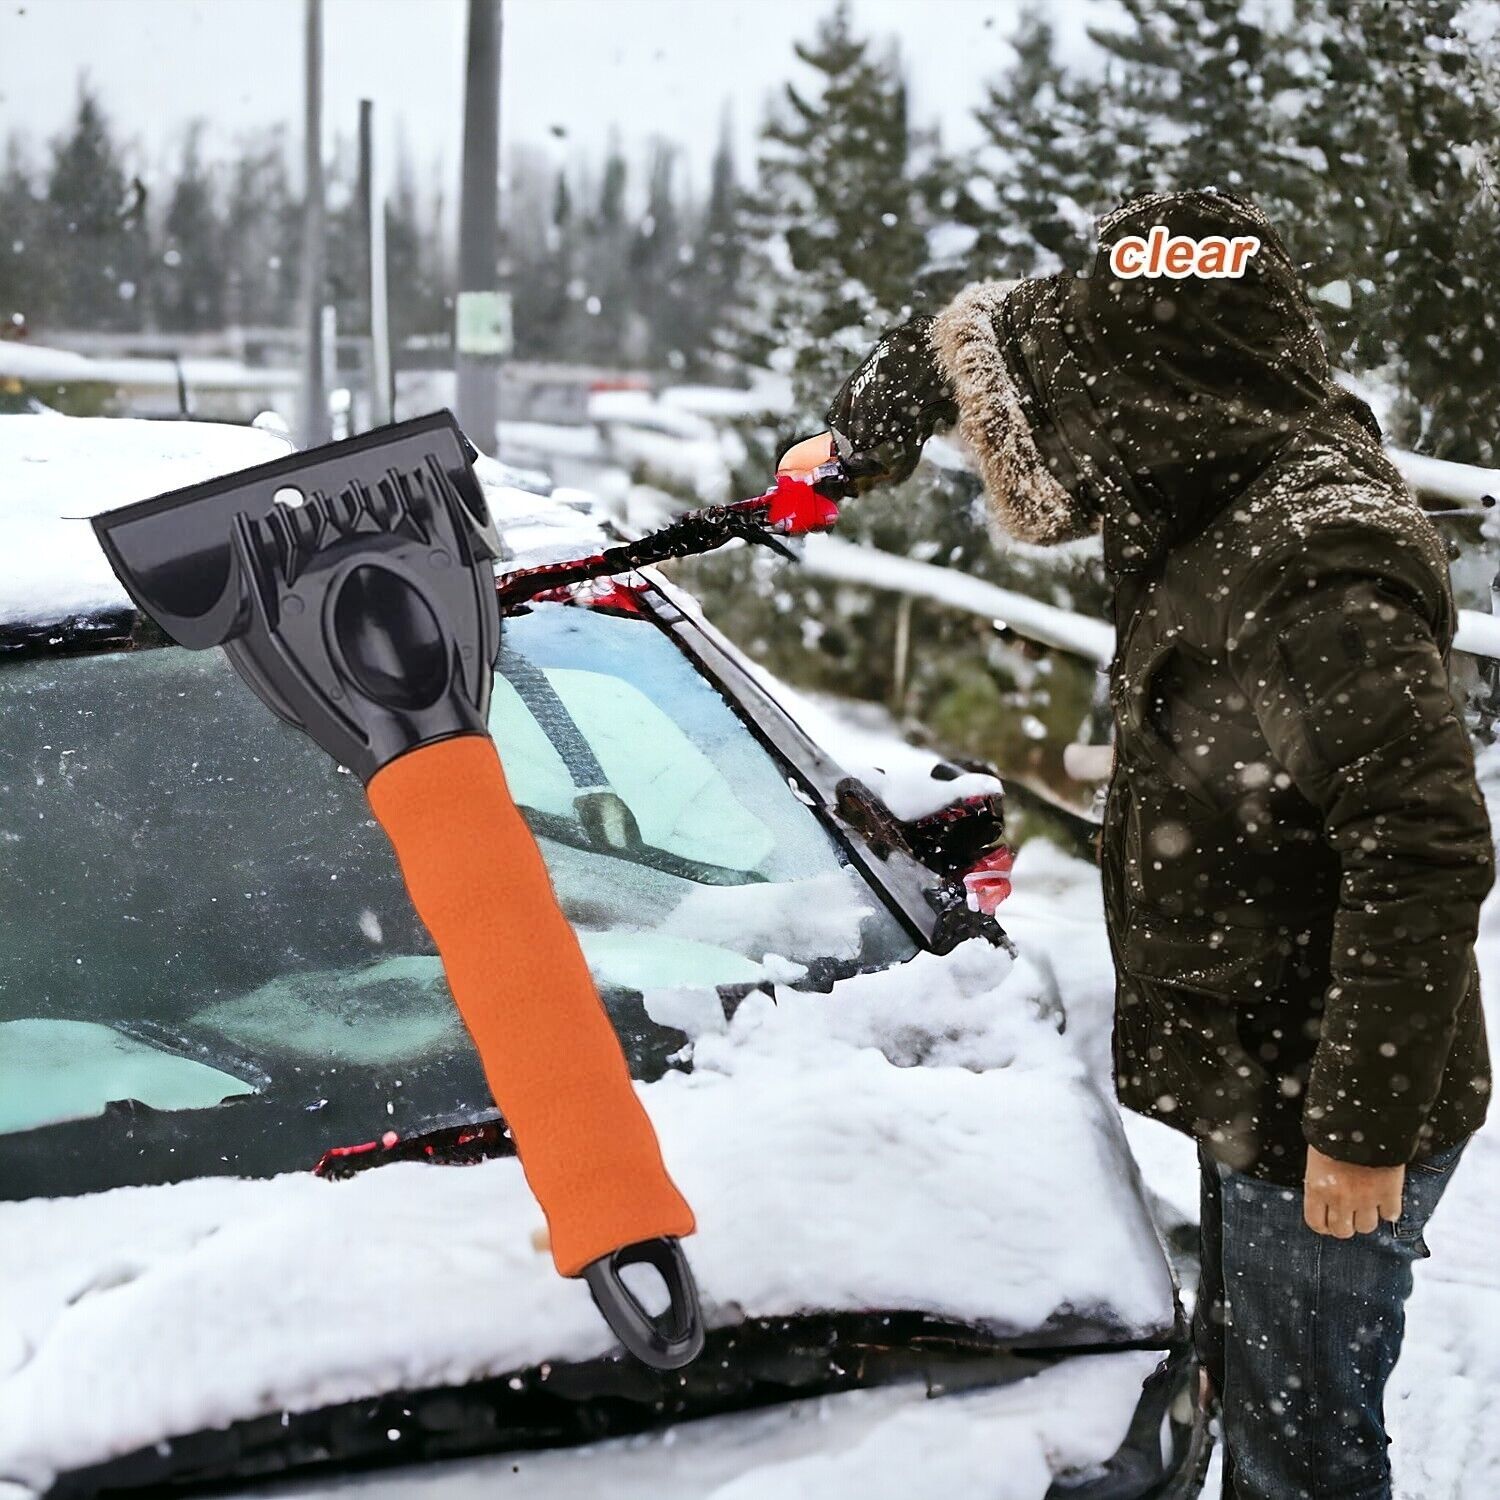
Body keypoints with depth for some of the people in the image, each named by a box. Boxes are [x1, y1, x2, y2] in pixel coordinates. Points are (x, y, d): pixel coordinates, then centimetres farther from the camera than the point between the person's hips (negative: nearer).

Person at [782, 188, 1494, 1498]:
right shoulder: (1214, 511, 3)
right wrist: (862, 435, 28)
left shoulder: (1322, 573, -27)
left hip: (1326, 1133, -9)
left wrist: (1364, 1124, -26)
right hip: (1253, 1092, 9)